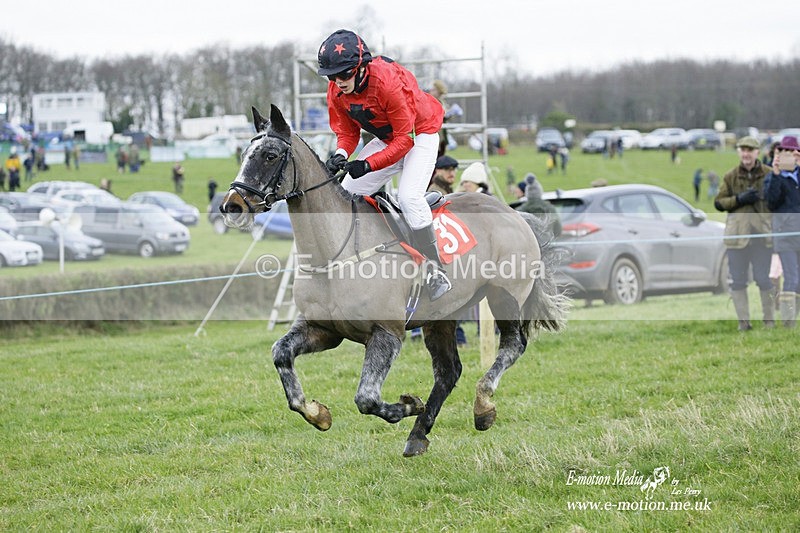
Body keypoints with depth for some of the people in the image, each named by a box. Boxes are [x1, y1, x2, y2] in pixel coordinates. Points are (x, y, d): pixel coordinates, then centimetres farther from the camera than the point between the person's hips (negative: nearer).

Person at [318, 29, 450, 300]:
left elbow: (404, 139, -31)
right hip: (386, 140, 8)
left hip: (419, 134, -7)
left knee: (409, 196, -27)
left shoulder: (388, 82, -35)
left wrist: (368, 165, -38)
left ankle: (435, 270, -18)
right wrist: (341, 154, -27)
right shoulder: (336, 90, -14)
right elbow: (347, 132, -3)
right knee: (346, 194, 1)